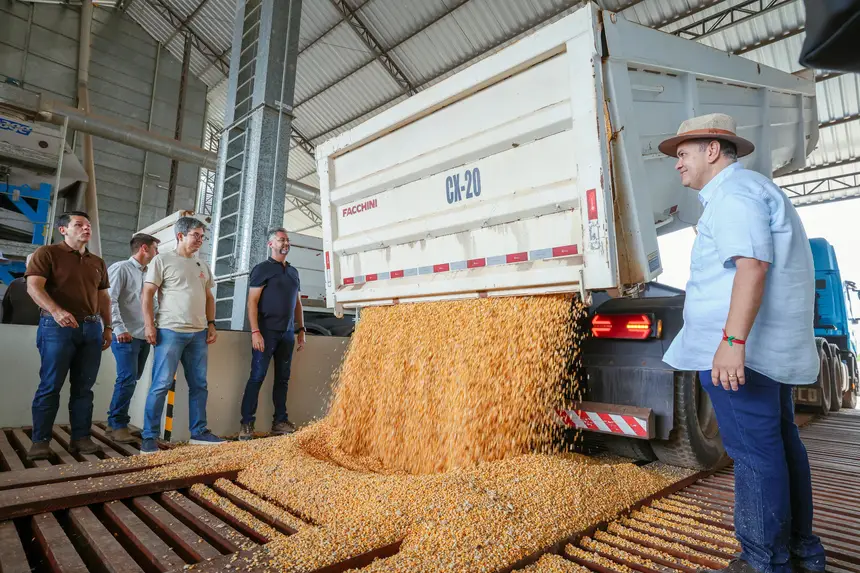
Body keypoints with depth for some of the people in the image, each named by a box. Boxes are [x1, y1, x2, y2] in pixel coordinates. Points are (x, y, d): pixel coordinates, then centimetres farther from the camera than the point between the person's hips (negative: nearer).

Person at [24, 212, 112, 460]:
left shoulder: (98, 262, 19)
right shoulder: (47, 253, 2)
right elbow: (34, 286, -11)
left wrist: (107, 327, 13)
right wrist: (56, 311, -27)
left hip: (92, 328, 5)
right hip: (58, 327, -5)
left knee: (84, 387, 5)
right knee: (50, 386, -3)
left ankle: (81, 437, 10)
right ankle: (40, 441, 6)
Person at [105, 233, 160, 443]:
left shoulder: (148, 273, 17)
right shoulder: (121, 268, -3)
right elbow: (109, 299, -12)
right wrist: (119, 328, -17)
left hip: (144, 336, 7)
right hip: (126, 336, -7)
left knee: (131, 380, 10)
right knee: (127, 379, -9)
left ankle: (116, 422, 21)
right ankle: (118, 424, 5)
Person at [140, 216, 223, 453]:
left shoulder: (202, 266, 17)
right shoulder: (162, 260, 0)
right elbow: (147, 294, -4)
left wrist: (211, 324, 9)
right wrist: (149, 325, -12)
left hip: (198, 333, 6)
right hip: (170, 331, -6)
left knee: (199, 385, 8)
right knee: (161, 384, -3)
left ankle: (199, 432, 18)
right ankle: (149, 437, 7)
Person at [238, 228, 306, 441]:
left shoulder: (293, 272, 17)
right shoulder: (262, 269, 0)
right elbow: (252, 302, -8)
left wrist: (301, 330, 13)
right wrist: (255, 331, -17)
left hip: (287, 333, 6)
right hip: (267, 331, -6)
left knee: (282, 378, 8)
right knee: (257, 377, -5)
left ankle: (280, 422, 14)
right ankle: (246, 424, 1)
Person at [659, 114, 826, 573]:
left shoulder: (733, 193, -10)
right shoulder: (753, 189, 23)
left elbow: (753, 265, -24)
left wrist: (732, 341, -29)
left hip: (740, 349, -11)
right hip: (773, 347, 11)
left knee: (754, 453, -3)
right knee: (780, 444, 17)